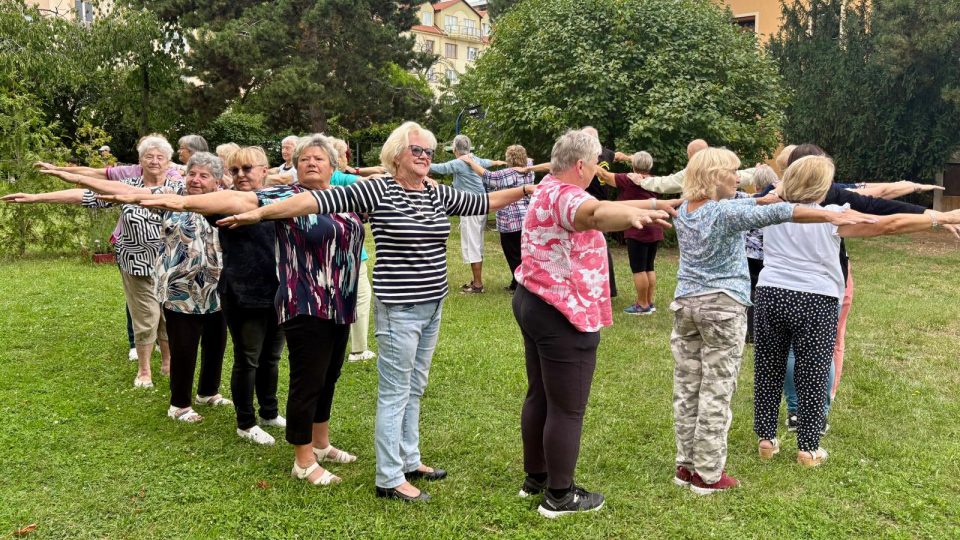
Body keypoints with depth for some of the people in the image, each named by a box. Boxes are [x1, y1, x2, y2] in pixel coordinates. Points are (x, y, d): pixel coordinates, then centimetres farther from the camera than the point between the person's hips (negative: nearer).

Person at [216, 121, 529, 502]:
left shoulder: (439, 195, 6)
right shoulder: (378, 191, -12)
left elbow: (483, 202, 19)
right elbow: (318, 200, -18)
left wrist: (525, 190, 16)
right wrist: (259, 212, -23)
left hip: (432, 306, 7)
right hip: (399, 309, -7)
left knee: (414, 389, 18)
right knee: (394, 393, 1)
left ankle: (409, 461, 32)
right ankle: (389, 479, 13)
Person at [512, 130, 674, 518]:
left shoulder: (549, 189, 12)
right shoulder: (564, 195, -20)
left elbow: (592, 208, 23)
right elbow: (594, 212, -44)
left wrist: (653, 205, 27)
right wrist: (633, 213, -65)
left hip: (533, 304, 11)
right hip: (563, 315, -11)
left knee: (539, 397, 18)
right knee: (567, 409, 1)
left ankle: (535, 477, 31)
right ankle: (560, 496, 12)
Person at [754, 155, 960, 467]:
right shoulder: (831, 218, -6)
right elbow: (890, 225, -6)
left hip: (771, 295, 3)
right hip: (814, 302, -3)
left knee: (768, 370, 13)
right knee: (812, 375, 8)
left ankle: (766, 439, 20)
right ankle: (808, 449, 15)